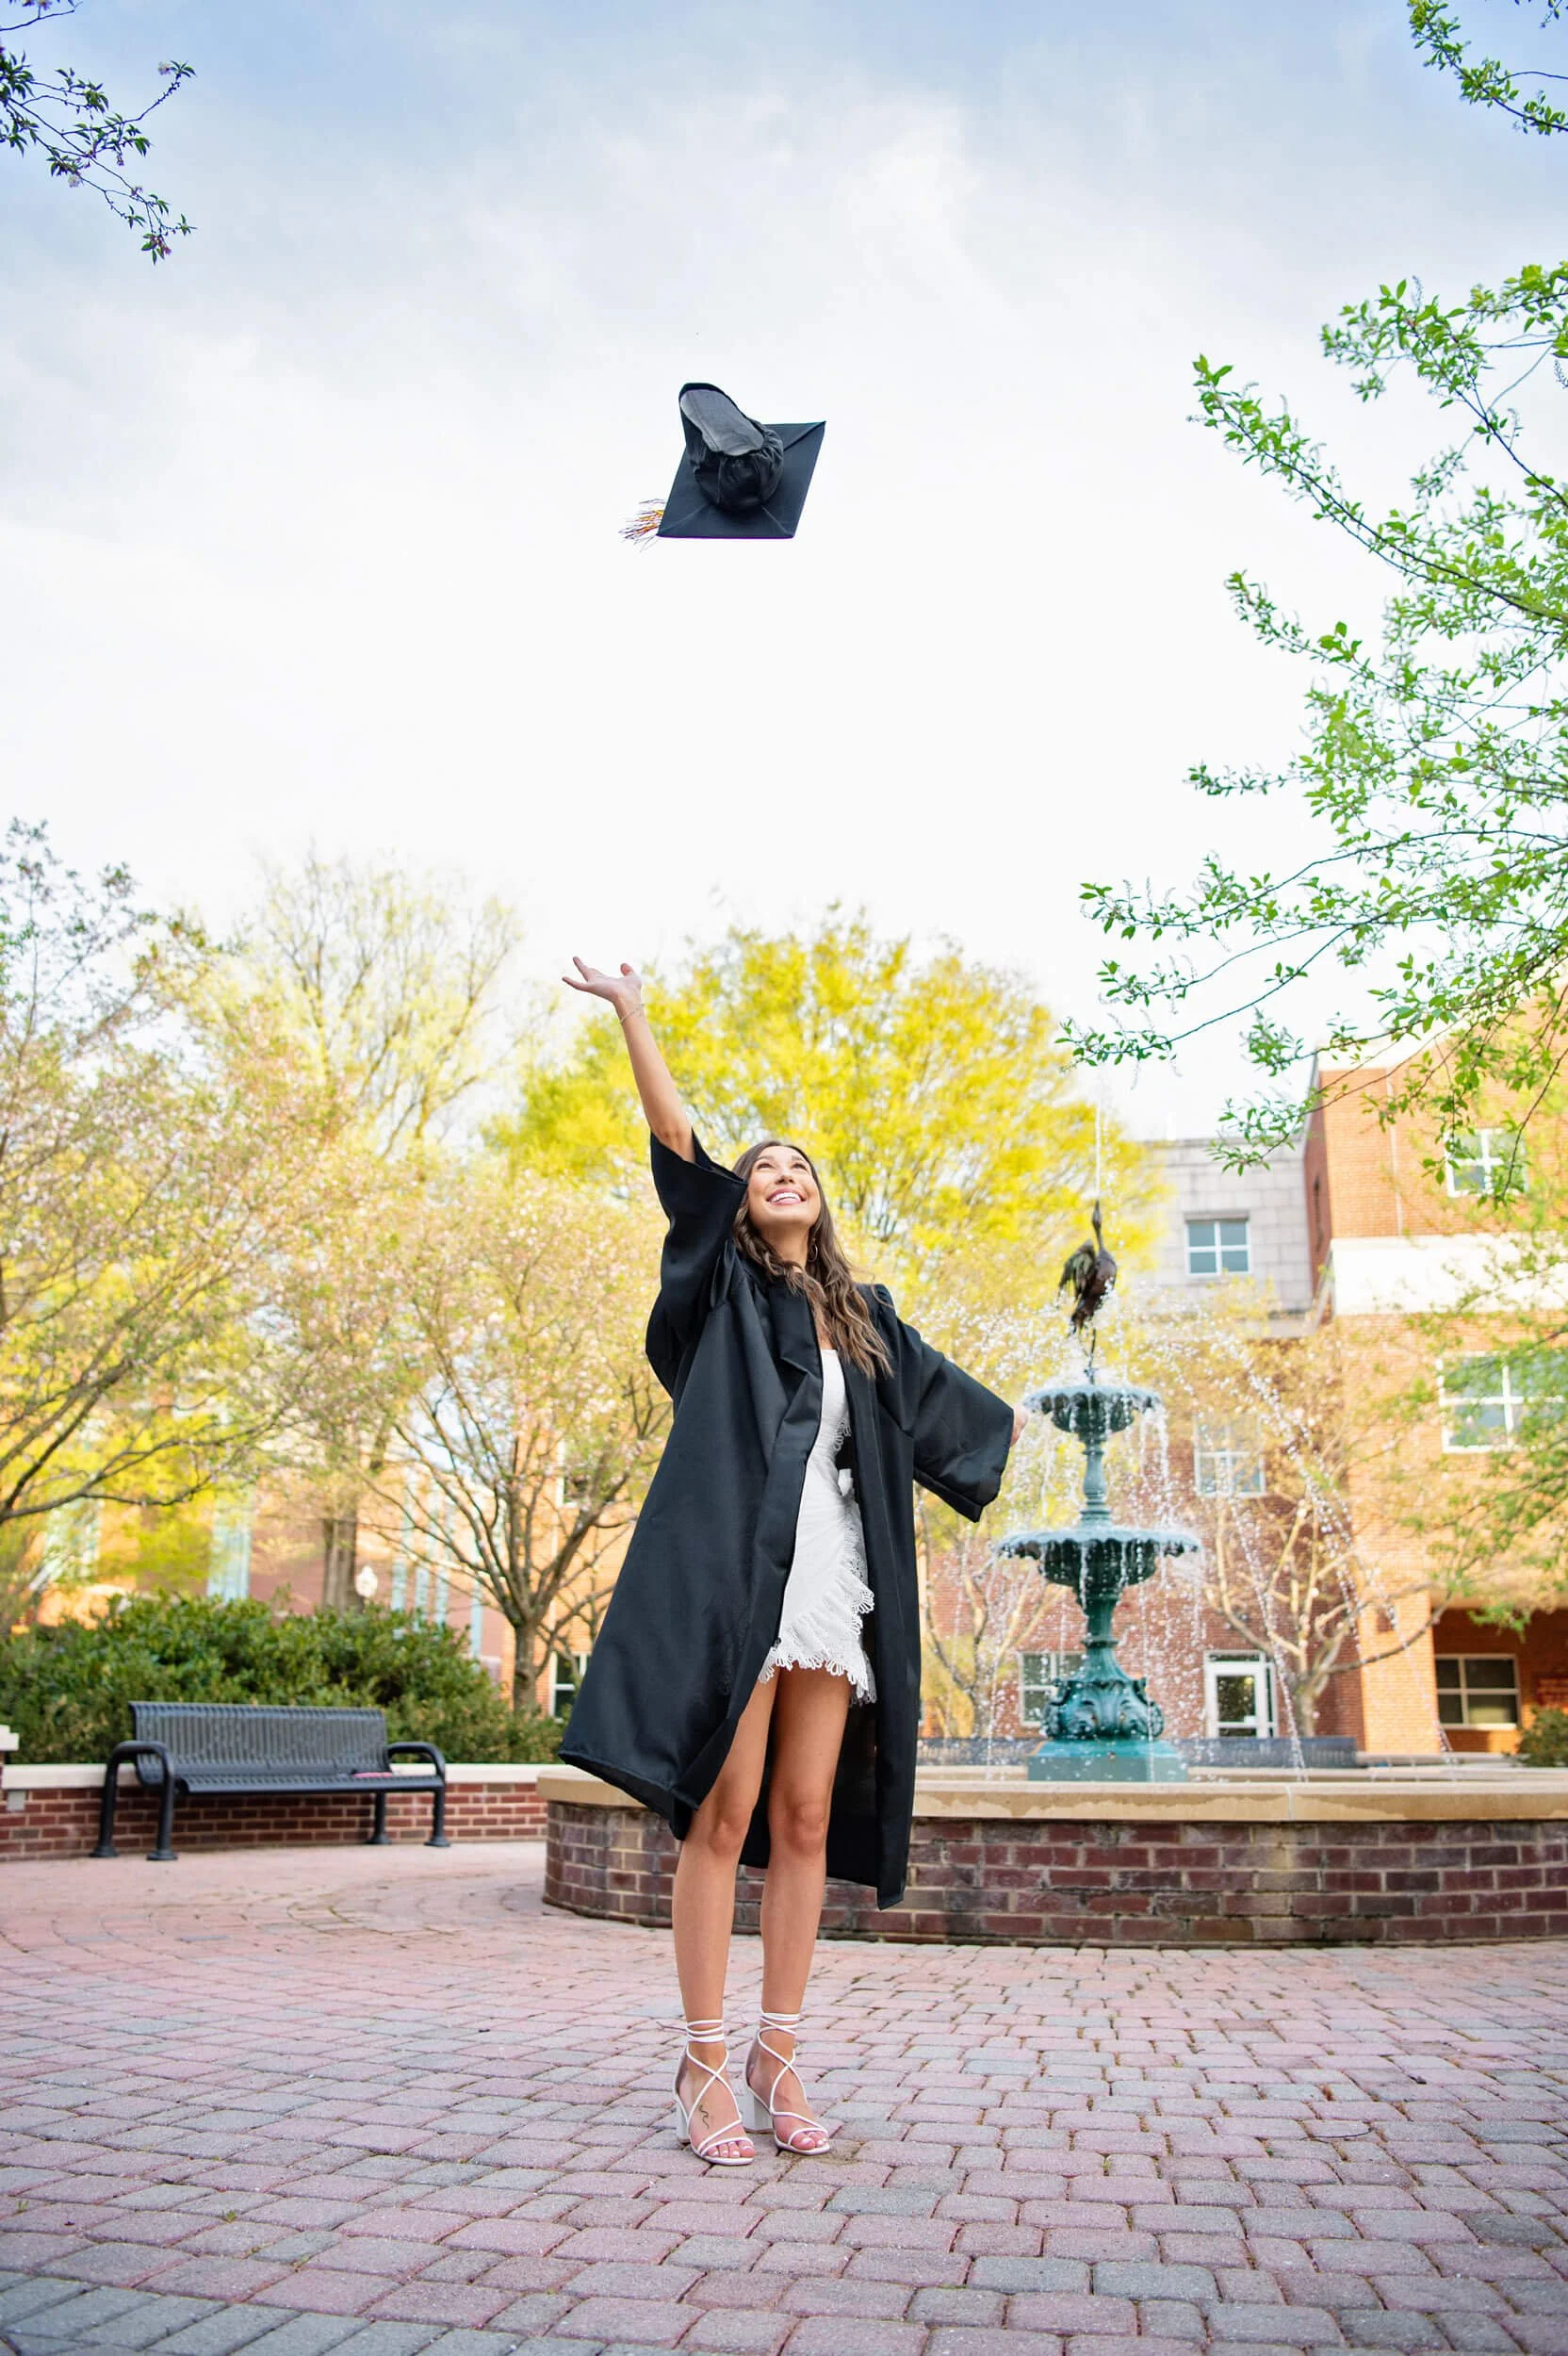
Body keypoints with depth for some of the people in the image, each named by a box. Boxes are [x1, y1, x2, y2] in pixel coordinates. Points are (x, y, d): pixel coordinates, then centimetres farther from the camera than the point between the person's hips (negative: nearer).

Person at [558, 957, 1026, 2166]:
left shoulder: (863, 1316, 22)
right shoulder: (726, 1282, 11)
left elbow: (934, 1382, 39)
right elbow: (678, 1145, 3)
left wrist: (1006, 1422, 53)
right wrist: (632, 1015, 0)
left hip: (832, 1580, 4)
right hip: (735, 1567, -4)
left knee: (806, 1821, 3)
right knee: (724, 1814, -7)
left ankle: (778, 2055, 10)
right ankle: (705, 2064, -1)